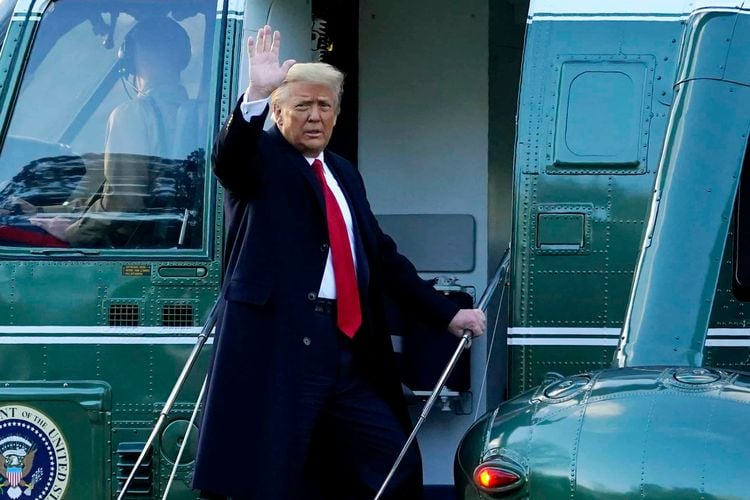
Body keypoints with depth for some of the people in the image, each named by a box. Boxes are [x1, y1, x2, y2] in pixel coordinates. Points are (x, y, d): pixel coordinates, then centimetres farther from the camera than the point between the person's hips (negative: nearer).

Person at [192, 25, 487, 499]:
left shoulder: (344, 172, 21)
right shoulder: (261, 158, 2)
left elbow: (382, 254, 24)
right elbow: (228, 155, -22)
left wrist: (446, 313, 20)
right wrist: (256, 93, -37)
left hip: (348, 346, 7)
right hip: (278, 340, -7)